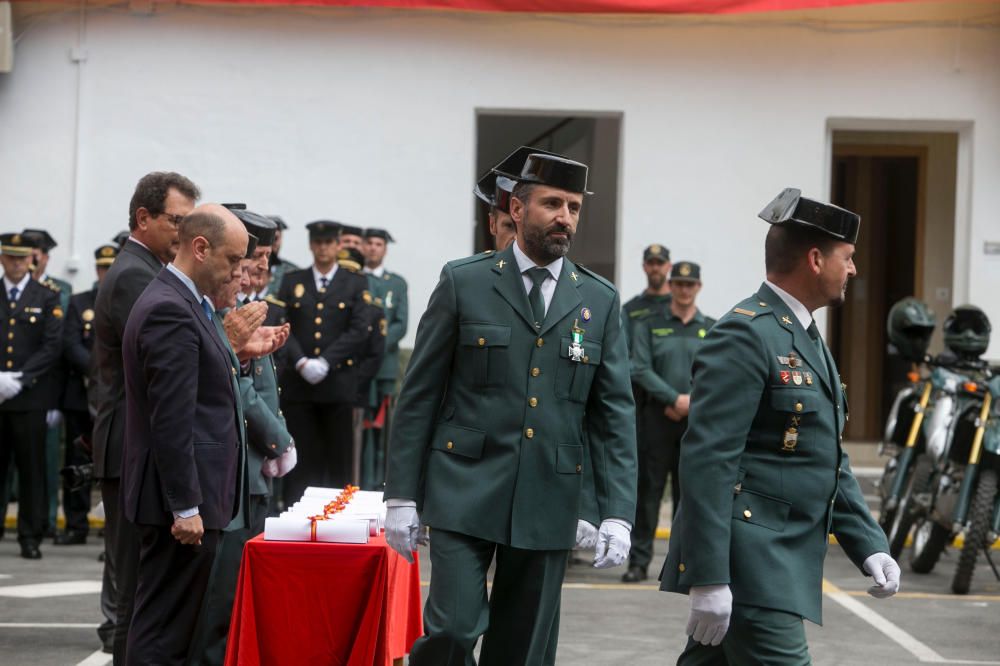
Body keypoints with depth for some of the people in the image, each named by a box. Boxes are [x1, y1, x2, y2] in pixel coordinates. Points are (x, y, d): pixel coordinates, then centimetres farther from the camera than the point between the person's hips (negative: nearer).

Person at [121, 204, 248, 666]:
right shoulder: (169, 311, -17)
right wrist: (186, 507, -21)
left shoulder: (182, 304, 17)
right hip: (182, 504, -11)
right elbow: (170, 421, -21)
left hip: (189, 495, 11)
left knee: (168, 627, 12)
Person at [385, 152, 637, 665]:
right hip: (464, 492, -3)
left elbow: (614, 414, 6)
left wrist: (617, 514, -3)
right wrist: (401, 496, -3)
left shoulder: (599, 300, 7)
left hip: (547, 503, 3)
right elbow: (419, 395, 2)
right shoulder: (464, 282, 0)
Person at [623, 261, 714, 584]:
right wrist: (675, 398, -12)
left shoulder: (712, 330, 11)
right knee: (649, 490, -3)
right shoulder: (649, 326, 6)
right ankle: (639, 561, 1)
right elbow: (640, 370, -4)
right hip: (657, 417, -1)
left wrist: (692, 402, -10)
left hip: (697, 421, 1)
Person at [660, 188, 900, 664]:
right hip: (746, 564, -10)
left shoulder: (808, 339, 19)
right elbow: (707, 461, -20)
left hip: (783, 565, 10)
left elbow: (829, 461, 23)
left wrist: (868, 546, 12)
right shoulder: (744, 335, -13)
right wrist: (708, 578, -24)